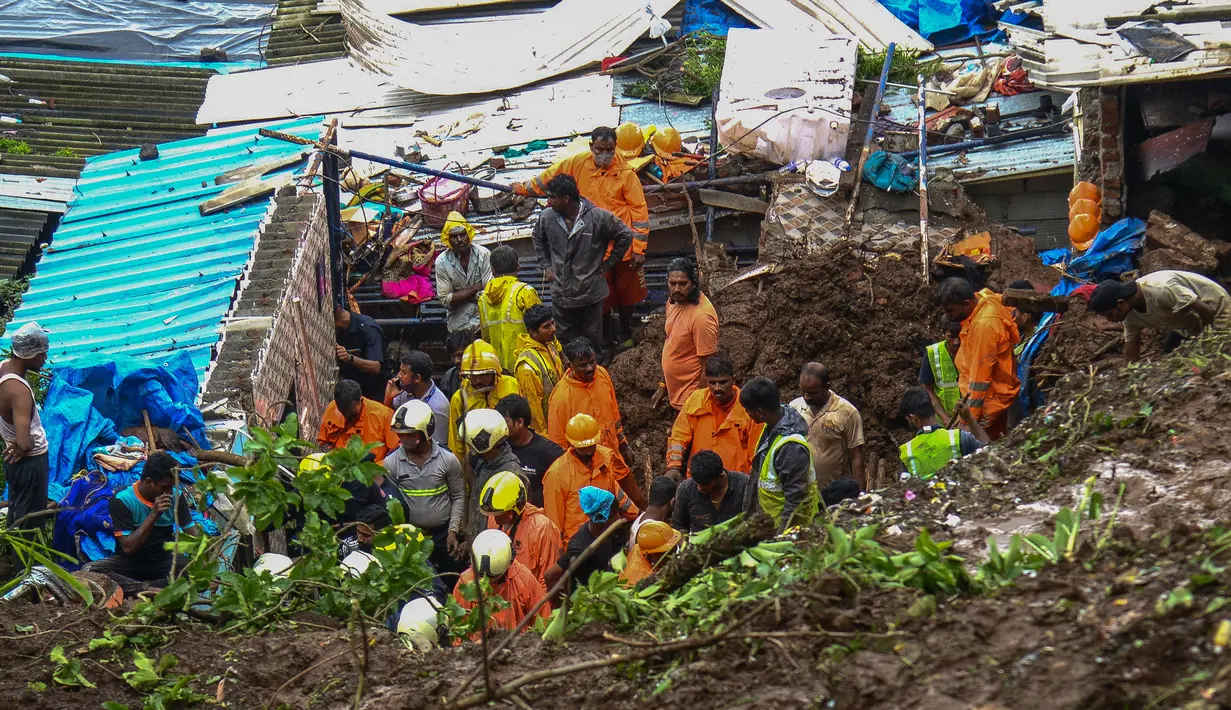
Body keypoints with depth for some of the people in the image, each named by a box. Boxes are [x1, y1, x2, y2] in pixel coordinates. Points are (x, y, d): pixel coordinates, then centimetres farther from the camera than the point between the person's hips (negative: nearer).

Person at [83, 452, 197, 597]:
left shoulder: (176, 497, -3)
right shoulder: (122, 501, -15)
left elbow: (193, 534, -5)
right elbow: (127, 548, -20)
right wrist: (153, 515, -29)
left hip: (164, 561, 2)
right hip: (130, 562, -2)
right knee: (89, 571, -31)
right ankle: (147, 589, -41)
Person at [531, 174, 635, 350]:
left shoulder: (597, 217, -16)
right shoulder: (547, 217, -5)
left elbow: (625, 235, -2)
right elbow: (538, 239, 19)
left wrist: (608, 264, -1)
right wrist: (546, 265, 9)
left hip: (591, 294, -3)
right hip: (561, 294, 3)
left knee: (593, 341, 10)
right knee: (565, 339, 11)